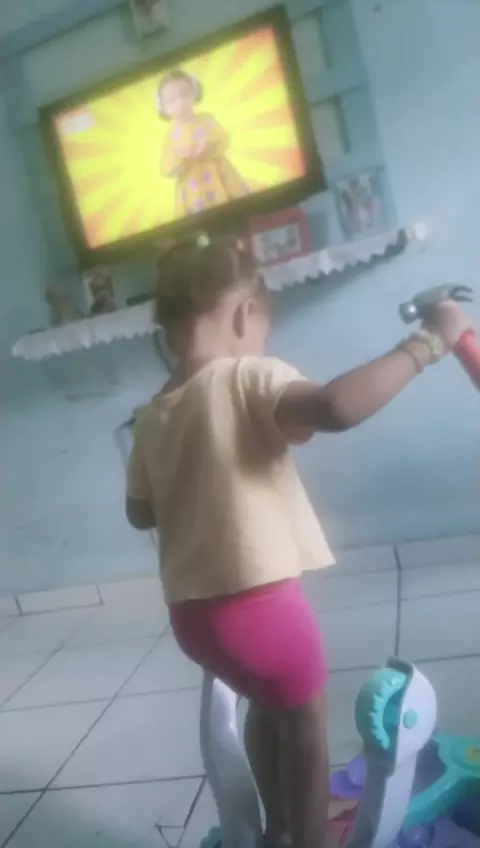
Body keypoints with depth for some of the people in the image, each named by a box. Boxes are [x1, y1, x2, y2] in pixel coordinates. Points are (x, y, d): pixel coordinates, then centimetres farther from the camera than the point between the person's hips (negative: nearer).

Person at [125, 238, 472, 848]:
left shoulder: (152, 417, 6)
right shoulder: (247, 378, -15)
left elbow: (141, 513, 15)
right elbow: (337, 408, -34)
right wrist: (430, 340, -23)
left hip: (193, 611, 7)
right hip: (260, 601, -7)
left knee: (268, 704, 30)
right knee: (305, 719, 18)